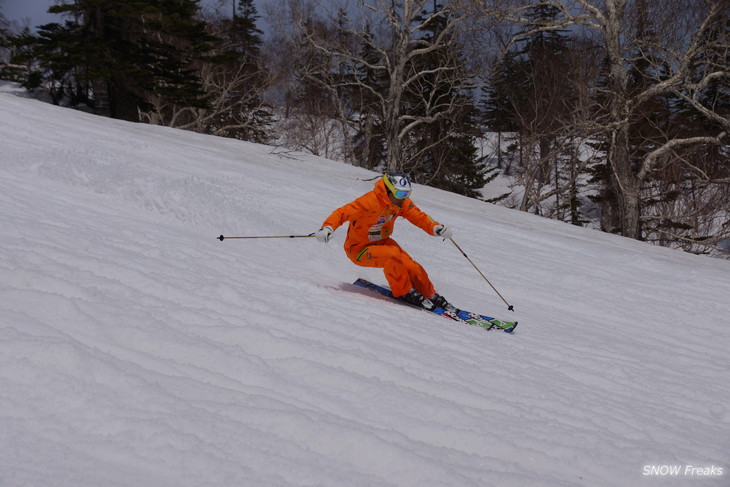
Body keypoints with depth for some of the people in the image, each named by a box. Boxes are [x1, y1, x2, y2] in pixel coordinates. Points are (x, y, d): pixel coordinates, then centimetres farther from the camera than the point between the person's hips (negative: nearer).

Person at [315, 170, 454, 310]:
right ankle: (403, 292, -10)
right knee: (393, 255, -31)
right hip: (359, 250, -6)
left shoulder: (402, 202, -6)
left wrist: (436, 227, -22)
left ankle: (430, 295, 8)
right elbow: (343, 212, -33)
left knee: (410, 266, -14)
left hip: (381, 242, 6)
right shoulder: (370, 201, -29)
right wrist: (328, 227, -52)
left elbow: (419, 217, -2)